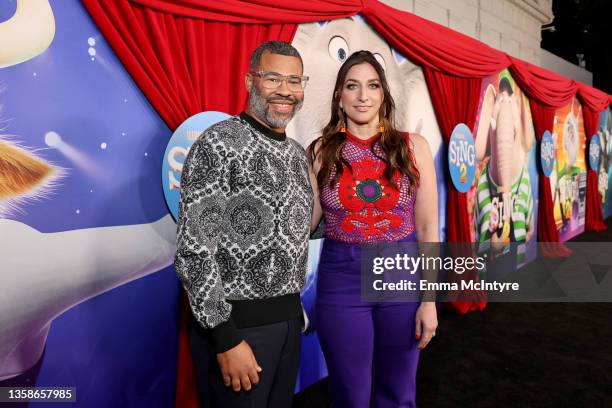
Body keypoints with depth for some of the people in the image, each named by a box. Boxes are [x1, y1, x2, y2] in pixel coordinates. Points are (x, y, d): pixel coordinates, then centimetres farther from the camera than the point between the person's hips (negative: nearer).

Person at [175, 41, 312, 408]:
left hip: (288, 319, 7)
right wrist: (226, 339, -19)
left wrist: (293, 309, 16)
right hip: (237, 323, -7)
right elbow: (194, 249, -20)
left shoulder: (297, 153, 9)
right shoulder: (220, 143, -15)